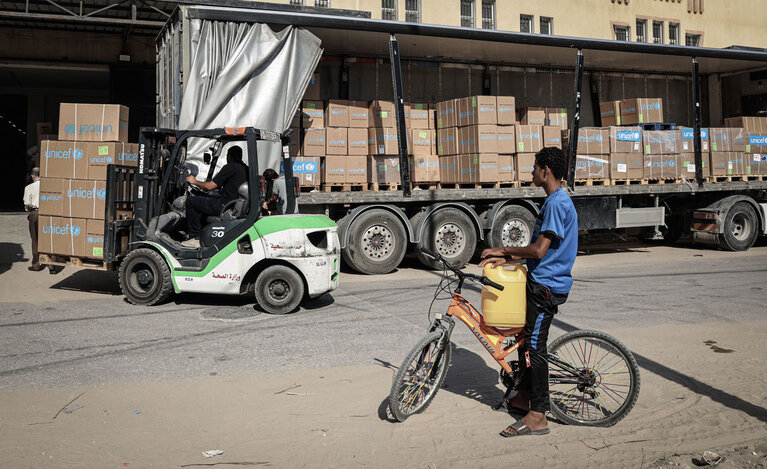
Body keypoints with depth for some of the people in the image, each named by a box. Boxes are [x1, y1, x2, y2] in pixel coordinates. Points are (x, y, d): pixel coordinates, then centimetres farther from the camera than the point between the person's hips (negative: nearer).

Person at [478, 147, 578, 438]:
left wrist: (504, 251, -9)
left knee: (535, 346, -7)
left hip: (547, 285, -10)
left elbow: (539, 250, -23)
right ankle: (524, 396, 31)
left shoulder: (556, 203, -18)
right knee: (525, 338, 18)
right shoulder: (555, 201, 15)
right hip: (541, 282, 10)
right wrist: (506, 258, 8)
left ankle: (538, 417, -1)